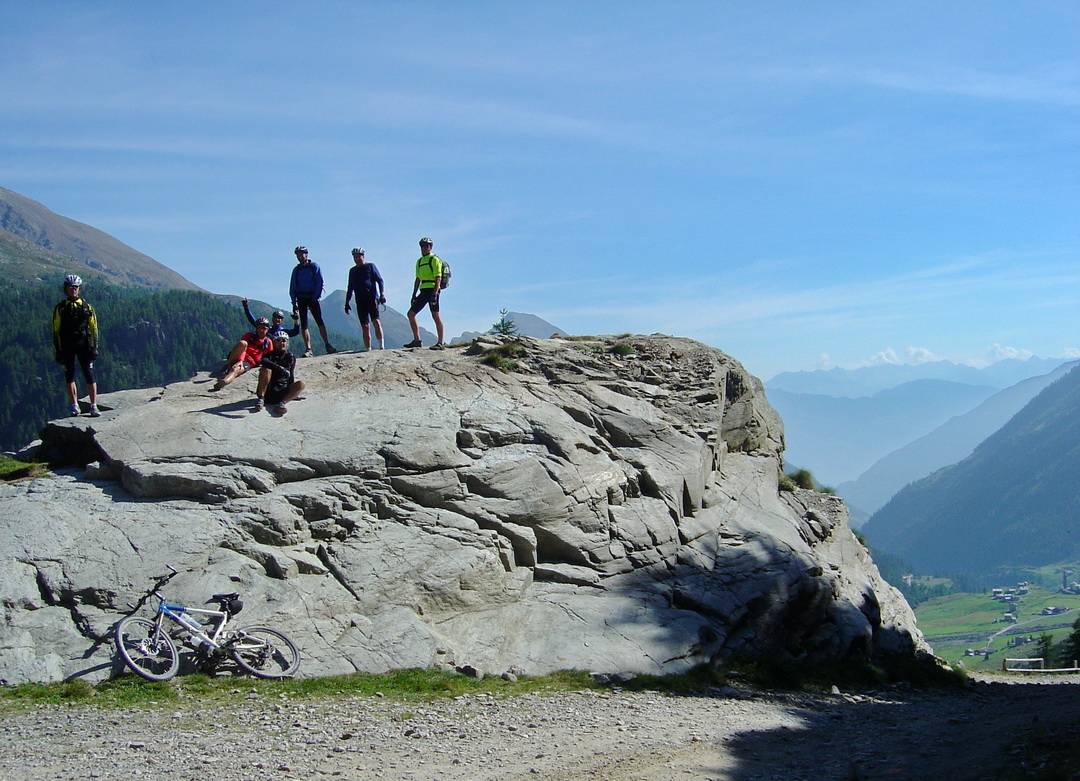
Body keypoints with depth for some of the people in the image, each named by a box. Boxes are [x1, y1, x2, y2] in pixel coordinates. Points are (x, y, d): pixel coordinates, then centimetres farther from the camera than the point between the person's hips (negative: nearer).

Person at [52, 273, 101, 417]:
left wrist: (94, 347, 1)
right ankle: (74, 406, 11)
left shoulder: (87, 307, 4)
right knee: (69, 376, 4)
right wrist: (57, 350, -1)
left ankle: (94, 406, -4)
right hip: (67, 347, 0)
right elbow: (56, 330, 4)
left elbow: (93, 328, 7)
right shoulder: (60, 308, 3)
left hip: (84, 346, 0)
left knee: (89, 375, -6)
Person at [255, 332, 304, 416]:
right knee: (266, 369, -26)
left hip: (282, 392, 2)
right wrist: (280, 368, -34)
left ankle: (281, 403, -35)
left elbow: (291, 378, 8)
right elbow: (264, 362, -21)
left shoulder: (291, 357, 13)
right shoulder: (269, 355, 5)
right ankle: (260, 399, -26)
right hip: (268, 391, -2)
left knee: (300, 384, -20)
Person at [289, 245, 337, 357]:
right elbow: (292, 287, 13)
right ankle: (308, 349, -5)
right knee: (303, 324, -3)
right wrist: (294, 302, 3)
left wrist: (316, 297, -13)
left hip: (312, 297, -3)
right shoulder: (296, 270, 13)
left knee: (319, 321, -10)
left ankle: (327, 345, -8)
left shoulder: (314, 266, 4)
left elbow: (319, 282, -2)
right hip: (301, 299, 3)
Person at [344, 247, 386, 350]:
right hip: (360, 301, 4)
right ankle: (368, 349, 1)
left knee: (376, 321, -18)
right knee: (365, 326, 0)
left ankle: (381, 345, -20)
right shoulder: (352, 271, 19)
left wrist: (382, 294, -11)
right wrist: (347, 302, 20)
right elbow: (350, 288, 25)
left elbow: (380, 280, 2)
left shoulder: (371, 266, 7)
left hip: (372, 298, -4)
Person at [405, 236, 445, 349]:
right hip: (423, 291, 8)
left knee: (435, 316, -9)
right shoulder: (419, 261, 20)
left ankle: (440, 343, -7)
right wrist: (414, 295, 17)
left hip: (432, 290, -8)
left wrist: (435, 293, -21)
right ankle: (417, 340, 7)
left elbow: (438, 278, -11)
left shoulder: (434, 259, -4)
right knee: (411, 313, 4)